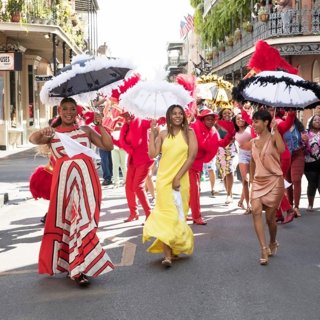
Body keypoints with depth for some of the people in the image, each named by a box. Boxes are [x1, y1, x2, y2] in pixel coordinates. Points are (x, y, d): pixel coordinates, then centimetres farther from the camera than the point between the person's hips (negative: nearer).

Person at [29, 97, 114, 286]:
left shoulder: (85, 130, 13)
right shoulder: (52, 134, 11)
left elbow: (108, 146, 9)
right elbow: (33, 139, -9)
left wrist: (101, 126, 0)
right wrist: (42, 132, -29)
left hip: (86, 178, 0)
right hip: (64, 178, 0)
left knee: (84, 217, -7)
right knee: (64, 219, 3)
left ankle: (80, 266, -5)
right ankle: (78, 266, 18)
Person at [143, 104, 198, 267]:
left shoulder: (189, 133, 3)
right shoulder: (162, 134, 7)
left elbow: (192, 156, -5)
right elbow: (152, 154, -3)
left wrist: (178, 177, -10)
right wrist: (152, 134, -2)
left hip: (180, 179, 0)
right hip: (164, 179, 1)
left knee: (177, 214, 8)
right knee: (166, 214, -5)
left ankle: (176, 248, 25)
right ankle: (167, 254, -7)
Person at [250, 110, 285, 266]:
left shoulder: (273, 138, -7)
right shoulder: (253, 142, 8)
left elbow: (281, 149, -30)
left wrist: (275, 129, -28)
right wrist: (251, 181, 18)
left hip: (274, 181, -4)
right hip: (258, 182, 4)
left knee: (270, 217, 3)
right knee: (256, 211, -19)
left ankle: (273, 243, 32)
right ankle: (264, 248, -20)